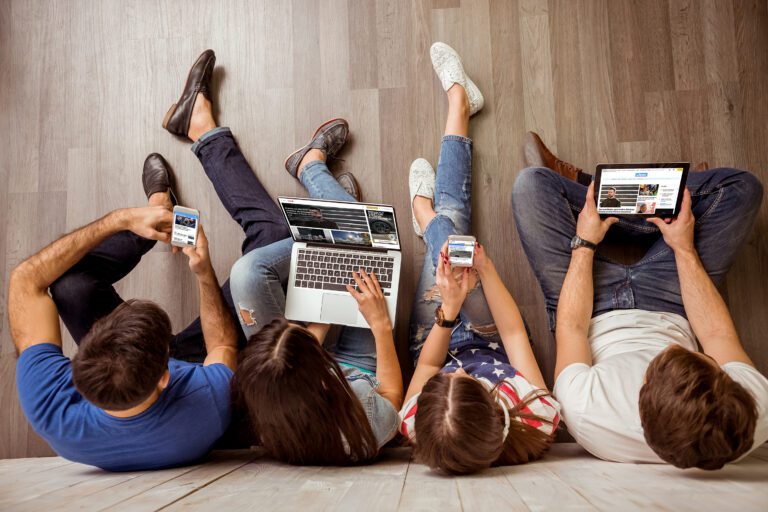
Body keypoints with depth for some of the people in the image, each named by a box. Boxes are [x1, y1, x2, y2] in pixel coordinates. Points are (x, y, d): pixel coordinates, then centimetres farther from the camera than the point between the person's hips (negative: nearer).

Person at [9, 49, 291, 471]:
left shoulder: (50, 412, -42)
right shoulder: (208, 411, -47)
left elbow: (25, 279, -29)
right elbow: (224, 348, -20)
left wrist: (122, 219, -30)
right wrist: (204, 272, -25)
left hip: (116, 381, 2)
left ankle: (157, 206, 17)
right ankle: (204, 134, 11)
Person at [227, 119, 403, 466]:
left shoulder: (262, 419, -38)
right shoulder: (368, 424, -45)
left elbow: (288, 376, -14)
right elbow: (393, 394, -19)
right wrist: (381, 324, -22)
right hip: (361, 370, -1)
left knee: (249, 269, -15)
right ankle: (310, 165, 21)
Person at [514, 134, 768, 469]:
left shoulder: (583, 412, -43)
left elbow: (570, 328, -23)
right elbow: (717, 334, -14)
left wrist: (583, 244, -11)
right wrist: (685, 249, -8)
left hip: (598, 317, -2)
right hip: (669, 309, 2)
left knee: (532, 182, -12)